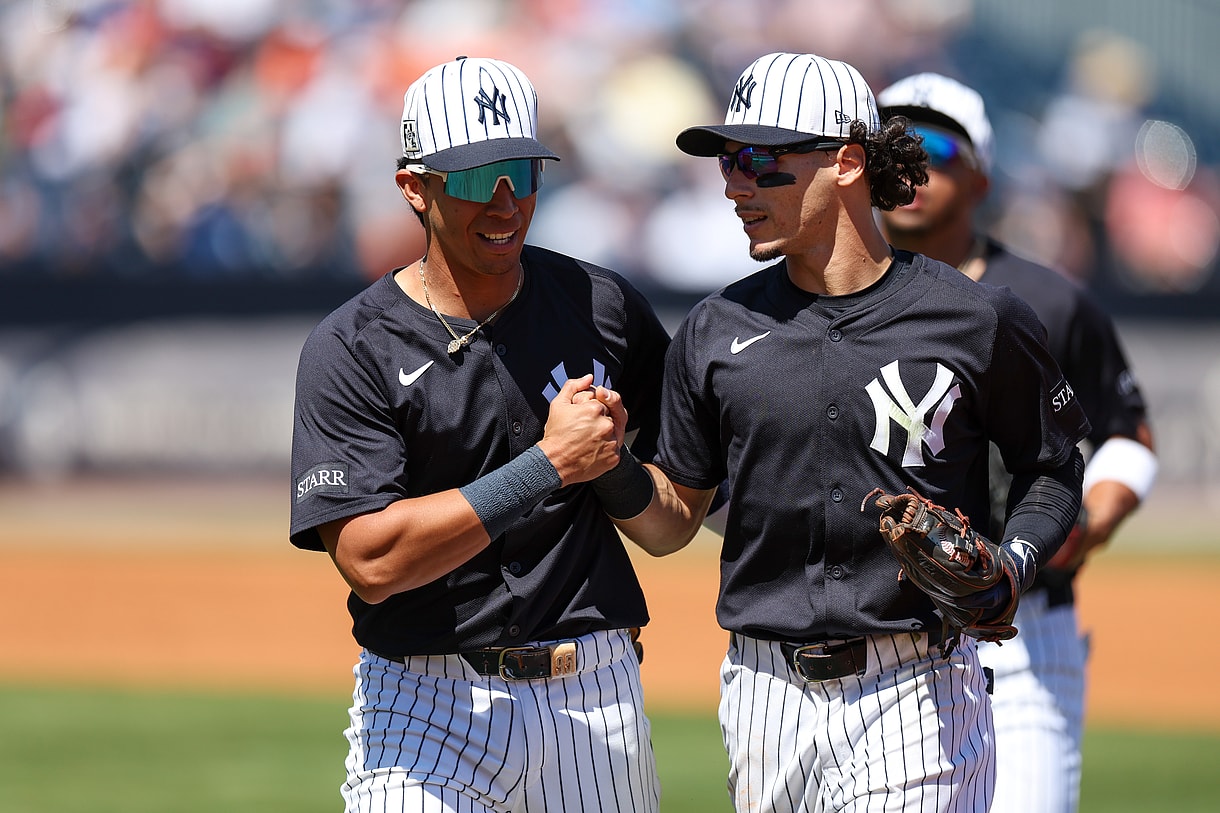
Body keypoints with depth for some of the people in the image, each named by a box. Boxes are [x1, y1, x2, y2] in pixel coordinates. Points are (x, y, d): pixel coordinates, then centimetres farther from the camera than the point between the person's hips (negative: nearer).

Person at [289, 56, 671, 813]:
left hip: (596, 693, 3)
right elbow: (370, 561, -18)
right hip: (427, 709, -3)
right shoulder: (350, 352, -7)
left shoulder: (603, 306, 5)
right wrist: (549, 466, -19)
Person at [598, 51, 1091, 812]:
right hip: (765, 688, 3)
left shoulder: (978, 321, -2)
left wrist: (1010, 570, -8)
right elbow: (671, 522, 12)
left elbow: (1054, 467, 10)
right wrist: (609, 464, -8)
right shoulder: (715, 332, 7)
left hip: (919, 699, -3)